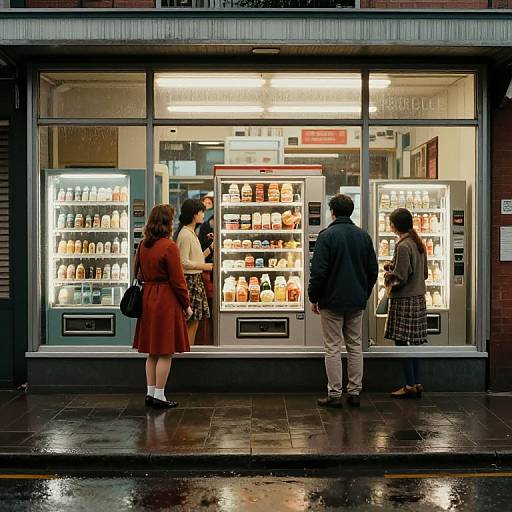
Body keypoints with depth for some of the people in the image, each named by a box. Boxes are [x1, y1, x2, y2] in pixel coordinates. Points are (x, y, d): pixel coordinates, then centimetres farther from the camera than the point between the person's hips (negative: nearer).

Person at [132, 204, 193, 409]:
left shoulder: (143, 245, 7)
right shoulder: (169, 246, -15)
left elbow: (138, 273, 15)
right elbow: (177, 280, -13)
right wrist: (186, 305, -5)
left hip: (147, 299, 8)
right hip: (166, 301, -8)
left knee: (152, 351, 15)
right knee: (165, 352, 0)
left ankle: (150, 393, 20)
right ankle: (159, 397, 4)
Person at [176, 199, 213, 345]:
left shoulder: (192, 233, 17)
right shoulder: (185, 234, -14)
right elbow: (184, 262, -18)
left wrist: (212, 247, 12)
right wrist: (204, 266, -13)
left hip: (197, 280, 10)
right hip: (190, 280, -10)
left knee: (194, 322, 10)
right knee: (191, 322, -6)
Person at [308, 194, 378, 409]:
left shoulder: (327, 235, -11)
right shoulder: (364, 236, 6)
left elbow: (318, 271, -14)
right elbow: (373, 270, 9)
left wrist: (314, 298, -3)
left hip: (332, 302, -5)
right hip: (357, 302, 5)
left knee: (333, 348, 1)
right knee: (355, 346, 12)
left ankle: (334, 395, 5)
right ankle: (354, 392, 15)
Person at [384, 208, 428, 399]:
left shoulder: (403, 246, -16)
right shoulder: (419, 243, 11)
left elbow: (400, 278, -18)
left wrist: (388, 277, 3)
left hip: (403, 300, -9)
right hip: (418, 298, 9)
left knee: (401, 341, -3)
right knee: (413, 341, 12)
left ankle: (410, 385, 0)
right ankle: (416, 383, 16)